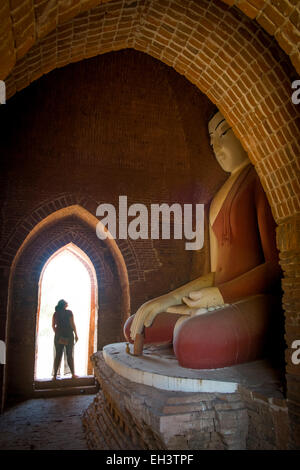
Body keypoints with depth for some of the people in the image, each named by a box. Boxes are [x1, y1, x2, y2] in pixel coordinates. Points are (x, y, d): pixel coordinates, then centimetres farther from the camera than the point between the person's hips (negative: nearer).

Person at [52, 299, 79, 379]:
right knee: (70, 355, 5)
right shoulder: (69, 312, -7)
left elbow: (53, 326, 4)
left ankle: (55, 375, 7)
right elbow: (72, 324, -8)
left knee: (58, 355, 7)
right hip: (69, 336, -3)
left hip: (58, 336, 3)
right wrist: (76, 334, -2)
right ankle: (73, 374, 11)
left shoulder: (55, 314, 4)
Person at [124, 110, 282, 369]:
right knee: (135, 328, 9)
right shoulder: (219, 201, 22)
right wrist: (169, 298, 7)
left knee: (192, 340, -39)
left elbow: (277, 266, -14)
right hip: (223, 306, 9)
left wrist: (217, 295, -8)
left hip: (259, 301, -8)